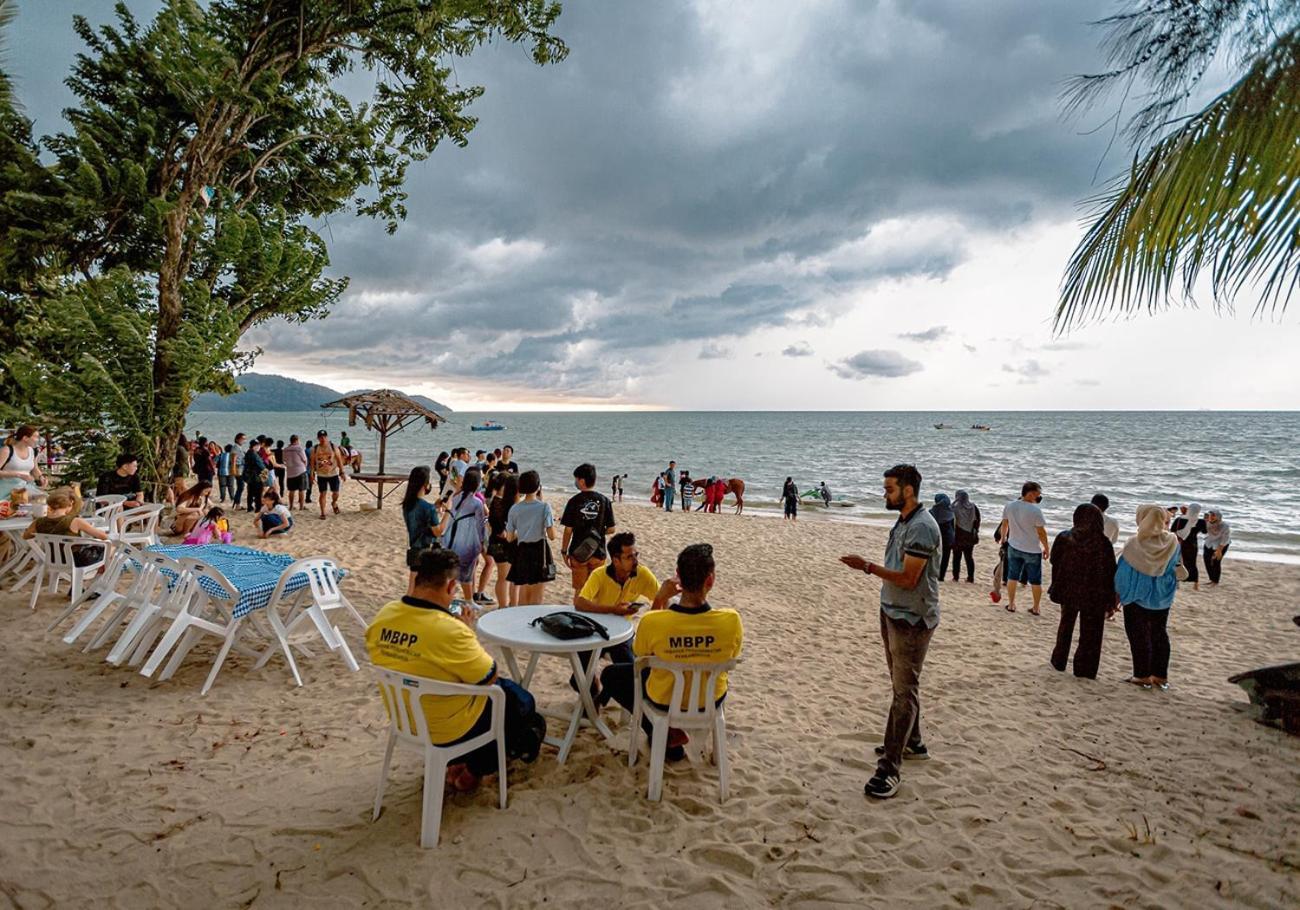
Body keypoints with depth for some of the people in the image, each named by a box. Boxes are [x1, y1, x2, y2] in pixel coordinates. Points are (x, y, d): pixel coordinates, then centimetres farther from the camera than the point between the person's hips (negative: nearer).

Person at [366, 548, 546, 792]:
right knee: (520, 700, 17)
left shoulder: (382, 616, -13)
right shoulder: (449, 629, -35)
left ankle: (461, 761, 32)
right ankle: (474, 770, 35)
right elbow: (489, 678, -20)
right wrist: (468, 630, -11)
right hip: (448, 731, -7)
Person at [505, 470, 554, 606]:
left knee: (523, 596, 15)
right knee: (536, 597, 3)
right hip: (539, 550, -4)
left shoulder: (515, 508, 0)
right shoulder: (544, 506, -10)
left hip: (521, 552, 4)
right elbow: (552, 536, -11)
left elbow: (510, 538, 5)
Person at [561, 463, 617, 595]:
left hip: (578, 553, -2)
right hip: (598, 552, 2)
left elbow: (568, 530, -8)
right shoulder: (604, 500, -4)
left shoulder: (574, 501, -10)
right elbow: (611, 529, -3)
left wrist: (564, 551, 2)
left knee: (580, 591, 10)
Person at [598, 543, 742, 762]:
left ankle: (667, 737, 17)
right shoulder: (731, 620, -28)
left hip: (665, 700, -3)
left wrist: (658, 602, -11)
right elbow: (731, 657, -4)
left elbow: (640, 654, -5)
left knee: (610, 675, 24)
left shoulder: (651, 621, -30)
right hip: (712, 699, 3)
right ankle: (673, 732, 32)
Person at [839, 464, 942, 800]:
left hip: (912, 620, -10)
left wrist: (868, 566, -23)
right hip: (894, 614, 10)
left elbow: (908, 579, -24)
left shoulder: (922, 527, -21)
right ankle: (912, 743, 36)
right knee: (902, 684, 20)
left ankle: (890, 768, -2)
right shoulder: (903, 522, 11)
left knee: (905, 691, -5)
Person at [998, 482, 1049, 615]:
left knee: (1012, 577, 15)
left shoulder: (1009, 506, -6)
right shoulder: (1035, 510, -21)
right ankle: (1036, 608, 19)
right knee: (1036, 581, 11)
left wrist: (1003, 538, 22)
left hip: (1014, 547, 4)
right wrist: (1046, 548, -1)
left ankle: (1011, 604, 21)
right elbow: (1041, 532, -14)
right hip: (1033, 550, -4)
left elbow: (1004, 525, 6)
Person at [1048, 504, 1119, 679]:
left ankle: (1059, 661, 31)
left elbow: (1055, 564, -1)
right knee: (1090, 632, 11)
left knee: (1066, 626, 21)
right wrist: (1111, 601, -3)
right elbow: (1110, 573, -10)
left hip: (1068, 592, 2)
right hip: (1094, 596, -2)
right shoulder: (1103, 543, -15)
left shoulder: (1064, 538, -10)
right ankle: (1084, 670, 14)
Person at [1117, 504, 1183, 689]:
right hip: (1162, 598, 4)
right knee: (1160, 634, 16)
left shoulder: (1134, 544, -21)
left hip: (1138, 598, -4)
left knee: (1139, 635, 8)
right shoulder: (1173, 542, -9)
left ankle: (1142, 675, 12)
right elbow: (1176, 567, 6)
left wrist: (1119, 593, -3)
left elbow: (1123, 572, -14)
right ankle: (1161, 675, 21)